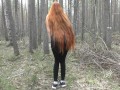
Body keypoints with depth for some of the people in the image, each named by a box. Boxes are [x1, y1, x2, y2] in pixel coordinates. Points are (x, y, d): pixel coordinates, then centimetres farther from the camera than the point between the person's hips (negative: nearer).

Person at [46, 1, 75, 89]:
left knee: (56, 61, 8)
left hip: (55, 40, -1)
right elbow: (69, 28, 7)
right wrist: (69, 41, 13)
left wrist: (52, 38, 9)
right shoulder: (64, 16, 7)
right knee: (63, 60, 11)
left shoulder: (49, 17, 2)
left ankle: (55, 82, 6)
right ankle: (63, 81, 14)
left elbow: (49, 30, -2)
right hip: (65, 40, 2)